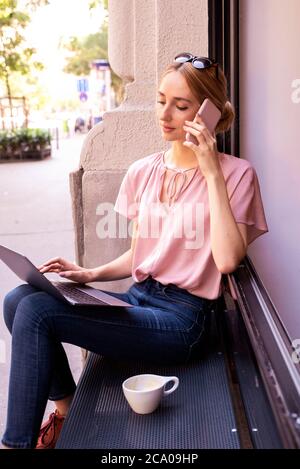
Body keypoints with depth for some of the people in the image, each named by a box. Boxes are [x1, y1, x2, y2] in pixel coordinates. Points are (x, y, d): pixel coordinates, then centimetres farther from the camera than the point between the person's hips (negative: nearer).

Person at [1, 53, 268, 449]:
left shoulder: (236, 173, -6)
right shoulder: (143, 171, 10)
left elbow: (227, 260, -20)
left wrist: (212, 173, -18)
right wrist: (91, 275, 1)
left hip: (181, 317, -6)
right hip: (137, 298, 7)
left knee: (35, 312, -20)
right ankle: (66, 406, 10)